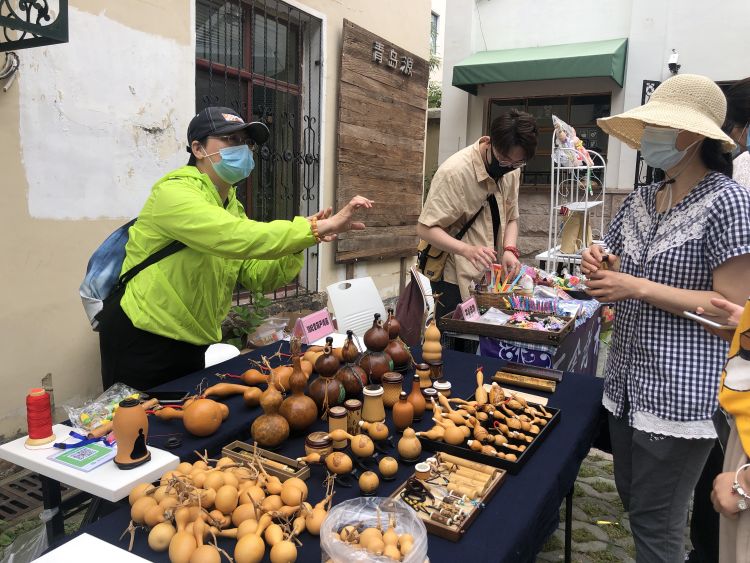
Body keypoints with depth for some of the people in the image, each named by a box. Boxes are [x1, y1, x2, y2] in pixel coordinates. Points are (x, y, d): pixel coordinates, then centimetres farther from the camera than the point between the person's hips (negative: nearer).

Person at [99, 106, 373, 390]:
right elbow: (237, 238, -37)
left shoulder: (232, 205, 7)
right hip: (141, 344, -8)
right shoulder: (174, 192, -20)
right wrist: (318, 228, -36)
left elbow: (256, 276, 0)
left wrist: (297, 245, -17)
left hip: (190, 344, 9)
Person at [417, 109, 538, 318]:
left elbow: (510, 218, 10)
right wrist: (468, 250, -35)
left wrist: (510, 250, -10)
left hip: (492, 277, 7)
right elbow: (425, 229, -21)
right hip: (457, 280, -6)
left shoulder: (512, 169, 1)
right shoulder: (454, 171, -21)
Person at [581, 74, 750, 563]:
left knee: (656, 522, 5)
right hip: (629, 379, 7)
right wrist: (602, 266, -5)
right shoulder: (641, 201, 8)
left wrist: (638, 288, -20)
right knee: (632, 500, 20)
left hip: (681, 390, -7)